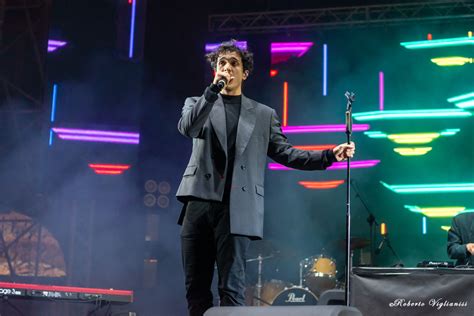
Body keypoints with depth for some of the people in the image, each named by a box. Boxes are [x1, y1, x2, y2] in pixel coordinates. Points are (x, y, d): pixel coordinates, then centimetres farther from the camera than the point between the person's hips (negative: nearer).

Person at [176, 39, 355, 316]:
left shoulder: (264, 114, 17)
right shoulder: (197, 104, 17)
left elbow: (285, 153, 12)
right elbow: (187, 128, -4)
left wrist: (329, 155, 1)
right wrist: (214, 89, -10)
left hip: (236, 208, -1)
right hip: (199, 202, 2)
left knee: (231, 287, -8)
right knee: (196, 287, 3)